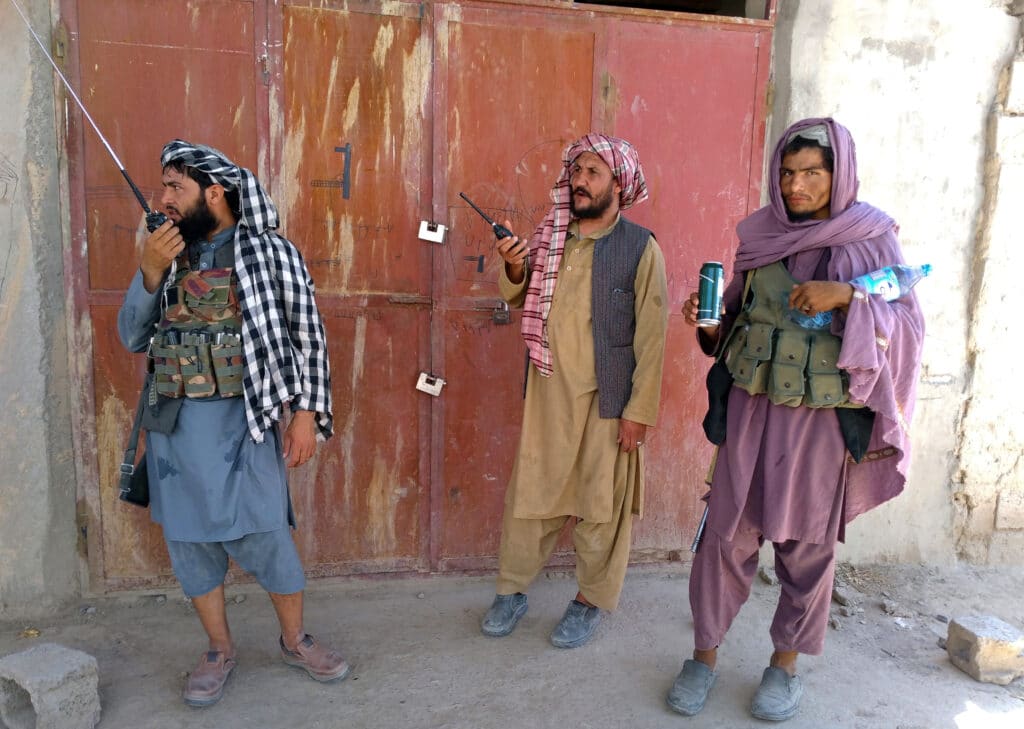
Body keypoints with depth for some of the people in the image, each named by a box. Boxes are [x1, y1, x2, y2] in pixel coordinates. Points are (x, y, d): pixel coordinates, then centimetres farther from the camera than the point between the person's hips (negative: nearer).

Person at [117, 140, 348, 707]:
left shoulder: (270, 252, -5)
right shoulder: (166, 254, 9)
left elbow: (307, 335, -4)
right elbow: (132, 338, 6)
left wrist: (305, 413, -8)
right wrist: (149, 273, -9)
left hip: (240, 421, -4)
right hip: (174, 424, 5)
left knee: (265, 534, 2)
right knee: (189, 538, 12)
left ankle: (295, 640, 25)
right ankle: (219, 649, 30)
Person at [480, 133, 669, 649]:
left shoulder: (640, 248, -7)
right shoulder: (549, 237, 6)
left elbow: (652, 336, -9)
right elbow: (518, 302, 14)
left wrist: (639, 411, -12)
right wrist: (514, 270, -8)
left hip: (605, 399, -3)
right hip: (547, 392, 4)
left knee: (600, 502, 8)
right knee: (529, 491, 11)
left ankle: (591, 600, 27)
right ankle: (513, 589, 29)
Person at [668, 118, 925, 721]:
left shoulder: (871, 236, -3)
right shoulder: (760, 235, 4)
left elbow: (911, 326, -8)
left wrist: (846, 297, -24)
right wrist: (708, 323, -8)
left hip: (824, 415, -2)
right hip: (751, 406, 2)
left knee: (809, 541, 9)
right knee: (728, 531, 4)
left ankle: (786, 663, 28)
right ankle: (705, 655, 21)